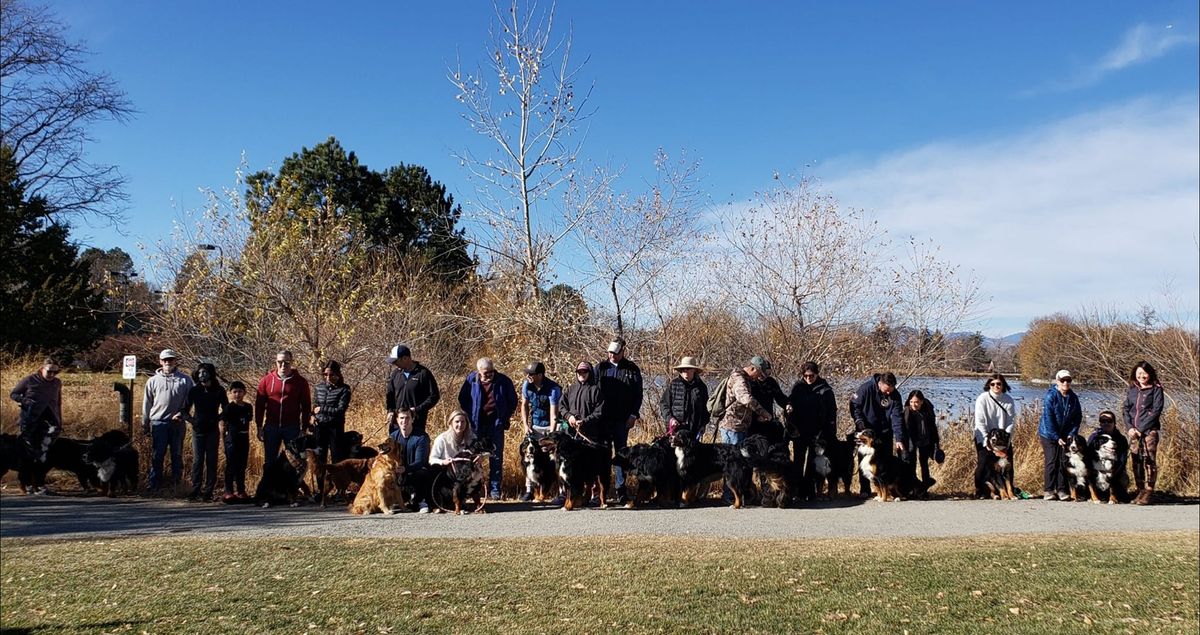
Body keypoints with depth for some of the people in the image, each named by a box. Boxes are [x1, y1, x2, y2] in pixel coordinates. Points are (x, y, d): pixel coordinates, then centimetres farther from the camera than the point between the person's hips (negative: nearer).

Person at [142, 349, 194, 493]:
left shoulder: (185, 380, 4)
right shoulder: (153, 381, 8)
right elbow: (147, 404, 11)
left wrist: (182, 413, -11)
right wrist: (145, 424, 10)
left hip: (178, 423, 0)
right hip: (158, 422, 1)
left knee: (177, 454, 6)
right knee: (157, 455, 1)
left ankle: (177, 481, 12)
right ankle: (154, 482, 5)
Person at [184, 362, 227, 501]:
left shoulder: (219, 390, 2)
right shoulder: (194, 391, 4)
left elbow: (226, 410, 6)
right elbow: (185, 410, 8)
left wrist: (216, 419, -10)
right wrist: (192, 420, -10)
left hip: (212, 430, -1)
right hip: (198, 430, 1)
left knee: (211, 461, -1)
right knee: (197, 460, 0)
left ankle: (208, 491, 3)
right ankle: (195, 491, 4)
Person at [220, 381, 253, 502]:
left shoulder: (248, 407, 6)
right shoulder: (229, 407, -7)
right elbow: (222, 423, -5)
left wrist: (246, 433, 9)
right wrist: (224, 437, -6)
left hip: (244, 439, 5)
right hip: (232, 440, -5)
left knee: (242, 466, 11)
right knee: (231, 466, -2)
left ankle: (241, 491, 18)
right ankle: (228, 491, 3)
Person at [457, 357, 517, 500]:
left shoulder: (503, 381, -4)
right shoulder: (471, 379, -2)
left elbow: (512, 400, 7)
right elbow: (462, 399, 9)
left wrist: (506, 417, 1)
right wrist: (469, 417, 2)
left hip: (496, 424, 0)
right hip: (477, 424, 0)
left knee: (496, 457, 3)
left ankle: (494, 489, 10)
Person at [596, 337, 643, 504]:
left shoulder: (632, 369, 4)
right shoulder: (600, 367, 7)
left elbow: (638, 394, 5)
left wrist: (633, 415, -4)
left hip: (622, 420, -1)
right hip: (603, 418, 1)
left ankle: (621, 489, 5)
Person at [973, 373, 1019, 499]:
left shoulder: (1009, 400, 0)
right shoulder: (982, 399, -9)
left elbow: (1011, 421, -2)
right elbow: (980, 422, -13)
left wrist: (1006, 437, -14)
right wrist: (987, 440, -19)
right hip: (984, 437, -3)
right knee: (983, 464, -10)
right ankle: (980, 492, -3)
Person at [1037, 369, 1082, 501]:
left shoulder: (1073, 397, 1)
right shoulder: (1051, 396, -14)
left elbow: (1078, 417, 7)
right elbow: (1048, 419, -16)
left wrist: (1072, 434, -4)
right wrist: (1056, 438, -16)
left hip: (1066, 436, 4)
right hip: (1048, 434, -4)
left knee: (1064, 461, 1)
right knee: (1051, 461, -5)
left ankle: (1062, 490, 7)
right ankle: (1048, 490, 1)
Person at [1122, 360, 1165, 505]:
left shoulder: (1156, 389, 0)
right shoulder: (1131, 390, 14)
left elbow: (1156, 410, -7)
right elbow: (1125, 409, 12)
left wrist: (1141, 428, -11)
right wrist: (1130, 427, -3)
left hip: (1149, 430, -5)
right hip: (1134, 432, 5)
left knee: (1149, 461, -8)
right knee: (1136, 461, 6)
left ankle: (1148, 492, -7)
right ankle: (1140, 490, 12)